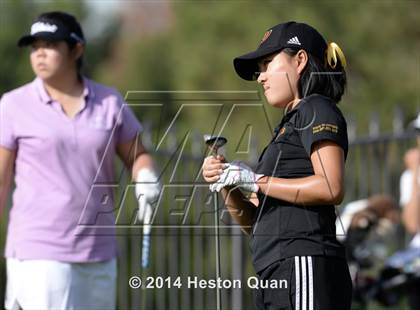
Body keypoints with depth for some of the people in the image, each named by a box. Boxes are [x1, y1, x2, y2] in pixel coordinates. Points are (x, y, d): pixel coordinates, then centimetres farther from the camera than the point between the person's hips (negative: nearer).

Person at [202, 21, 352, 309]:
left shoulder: (317, 109, 2)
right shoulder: (287, 126, 27)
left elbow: (332, 188, -15)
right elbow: (256, 224, 24)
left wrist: (256, 181, -9)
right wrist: (226, 184, 7)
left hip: (305, 267, -9)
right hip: (275, 276, 9)